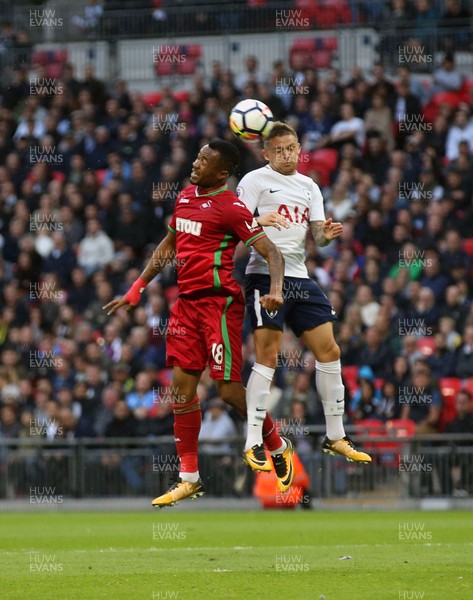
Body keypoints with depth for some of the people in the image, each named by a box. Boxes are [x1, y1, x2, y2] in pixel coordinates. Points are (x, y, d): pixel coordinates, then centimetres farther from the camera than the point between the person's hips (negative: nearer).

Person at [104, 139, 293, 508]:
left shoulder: (231, 208, -11)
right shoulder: (185, 197, 12)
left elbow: (272, 252, -14)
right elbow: (168, 246, 25)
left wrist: (276, 290, -32)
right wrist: (137, 290, 24)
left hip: (220, 301, -8)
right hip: (187, 301, 8)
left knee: (229, 388, -7)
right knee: (182, 385, 3)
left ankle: (278, 448, 18)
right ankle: (189, 479, 9)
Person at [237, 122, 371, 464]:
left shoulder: (309, 187, 16)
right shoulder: (255, 181, -2)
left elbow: (317, 234, 12)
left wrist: (326, 234, -11)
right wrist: (258, 222, -32)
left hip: (300, 278, 7)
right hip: (265, 276, -7)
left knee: (329, 351, 7)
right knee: (268, 358, -13)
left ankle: (335, 437, 18)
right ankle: (253, 445, -11)